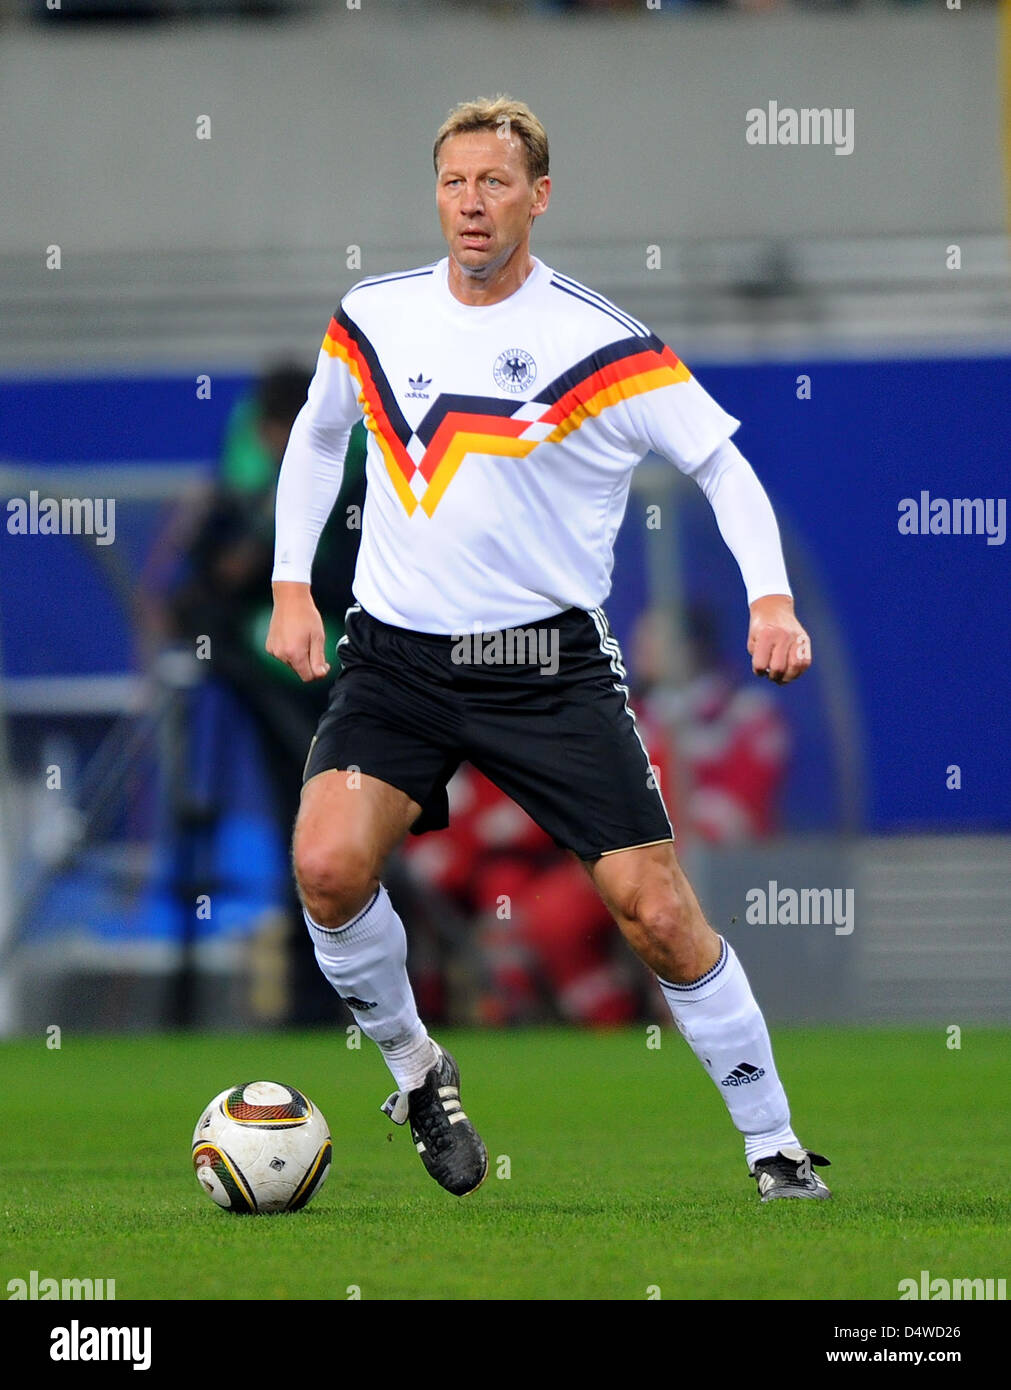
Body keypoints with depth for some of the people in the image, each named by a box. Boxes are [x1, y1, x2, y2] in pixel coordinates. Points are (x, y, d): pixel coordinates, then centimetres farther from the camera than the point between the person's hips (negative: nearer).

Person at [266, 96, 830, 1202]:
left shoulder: (604, 347, -8)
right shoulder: (373, 320, 3)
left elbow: (720, 459, 0)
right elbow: (316, 436, 22)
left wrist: (770, 598, -14)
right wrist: (291, 585, 13)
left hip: (551, 663, -2)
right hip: (396, 654, 2)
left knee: (655, 912, -7)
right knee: (328, 865, -21)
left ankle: (775, 1150, 9)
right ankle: (415, 1074, 5)